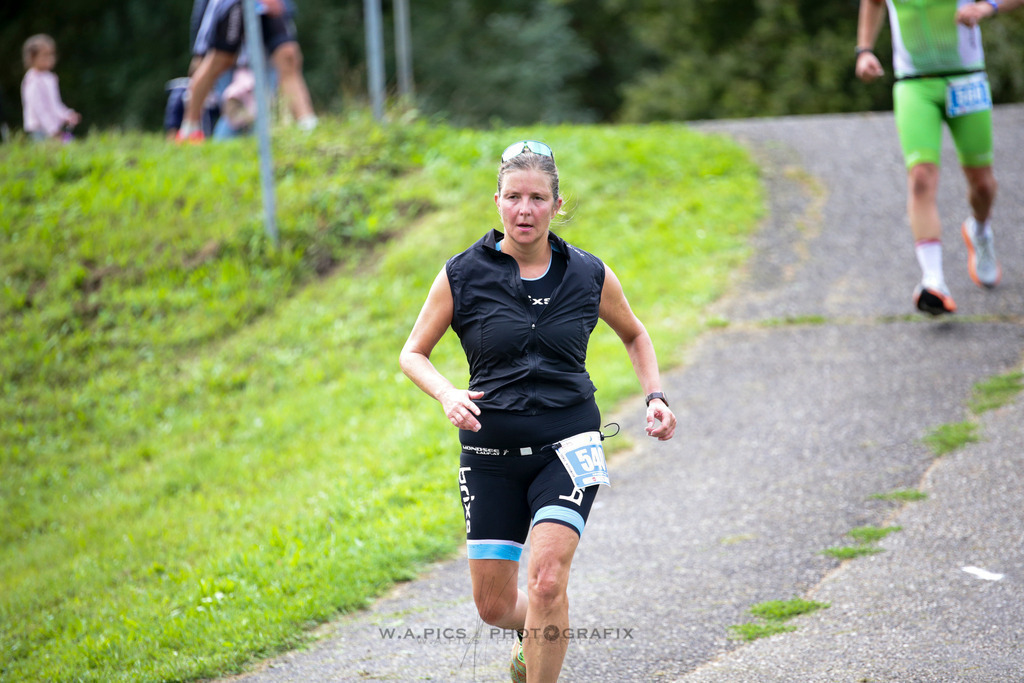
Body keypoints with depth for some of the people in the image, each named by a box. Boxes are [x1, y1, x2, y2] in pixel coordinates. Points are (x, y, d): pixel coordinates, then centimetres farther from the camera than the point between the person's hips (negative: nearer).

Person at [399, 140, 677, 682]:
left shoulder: (589, 275, 1)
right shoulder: (463, 275, -3)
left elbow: (634, 335, 20)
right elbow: (412, 354, 4)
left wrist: (656, 396, 5)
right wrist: (447, 394, -16)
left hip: (567, 447, -1)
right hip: (491, 453, 1)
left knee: (546, 580, -22)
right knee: (494, 606, 5)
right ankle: (531, 634, 41)